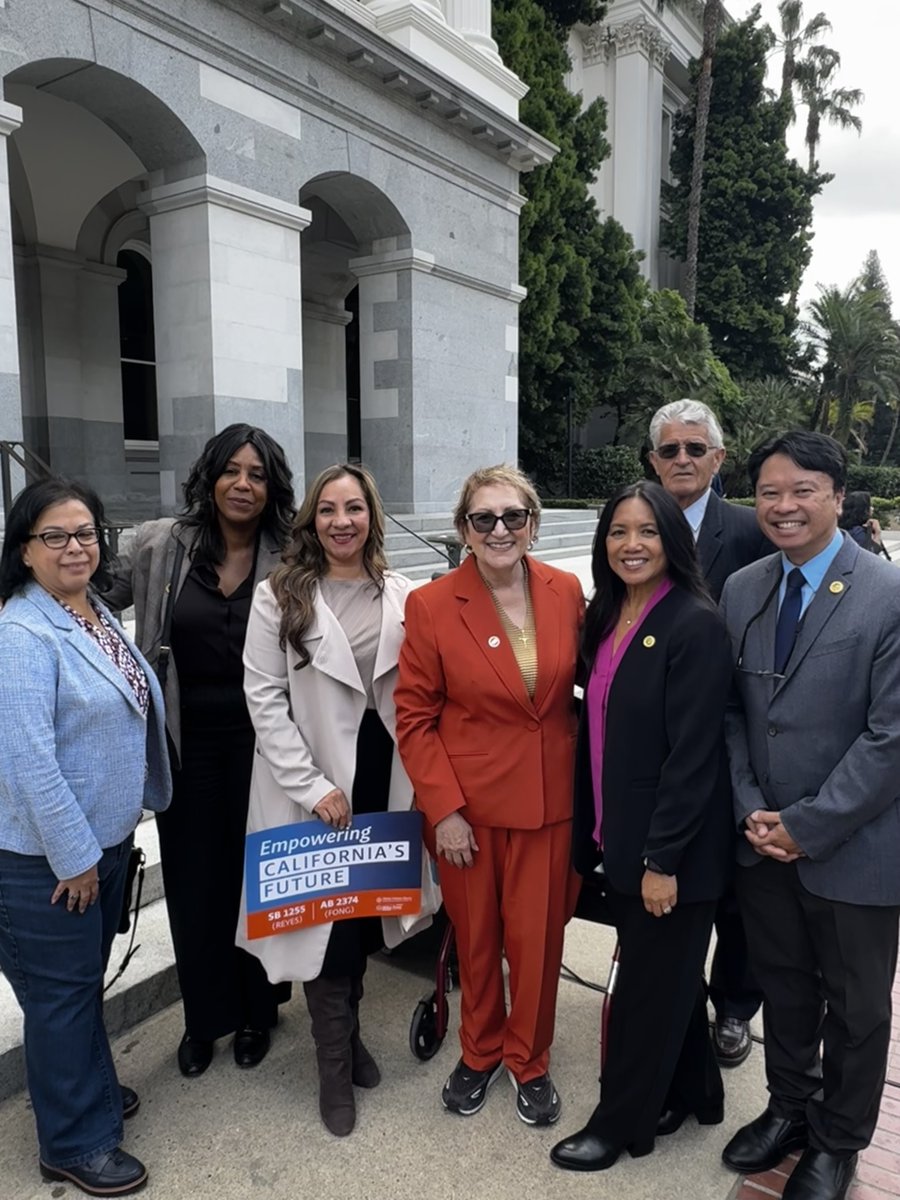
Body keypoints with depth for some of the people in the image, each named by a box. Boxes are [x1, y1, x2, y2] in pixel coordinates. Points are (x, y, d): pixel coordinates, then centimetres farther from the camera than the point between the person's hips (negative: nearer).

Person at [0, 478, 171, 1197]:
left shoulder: (99, 616, 5)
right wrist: (73, 856, -18)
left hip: (107, 837, 8)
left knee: (87, 977, 24)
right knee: (62, 991, 9)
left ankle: (91, 1089, 45)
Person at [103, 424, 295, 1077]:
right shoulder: (159, 545, -4)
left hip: (257, 741, -1)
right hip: (185, 741, 1)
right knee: (191, 880, 13)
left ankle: (255, 1010, 38)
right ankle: (203, 1016, 37)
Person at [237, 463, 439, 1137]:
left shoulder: (403, 597, 1)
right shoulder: (280, 597, -6)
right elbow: (265, 699, -10)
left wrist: (420, 778, -3)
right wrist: (313, 785, -14)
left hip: (383, 777, 3)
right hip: (313, 785, -3)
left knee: (367, 910, 17)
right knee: (326, 918, 6)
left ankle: (347, 1030, 42)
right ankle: (335, 1067, 28)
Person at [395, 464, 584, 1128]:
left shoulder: (567, 592, -3)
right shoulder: (432, 605, -10)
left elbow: (587, 688, 6)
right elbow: (414, 716, -6)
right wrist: (443, 808, -11)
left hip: (549, 800, 2)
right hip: (467, 803, -1)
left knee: (537, 937, 12)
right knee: (475, 937, 16)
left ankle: (530, 1062, 39)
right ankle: (480, 1052, 43)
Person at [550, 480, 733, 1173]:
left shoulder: (696, 625, -19)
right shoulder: (606, 617, 5)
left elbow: (692, 754, -20)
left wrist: (663, 858, -18)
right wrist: (595, 830, 9)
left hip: (673, 847, -7)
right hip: (620, 837, 7)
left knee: (651, 983, 11)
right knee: (669, 973, 23)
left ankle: (621, 1122, 32)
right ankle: (692, 1092, 44)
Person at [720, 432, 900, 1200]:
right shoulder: (741, 591, 1)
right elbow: (732, 712, 3)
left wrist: (807, 825, -16)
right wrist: (751, 811, -7)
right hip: (764, 842, 4)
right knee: (784, 987, 22)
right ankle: (789, 1108, 45)